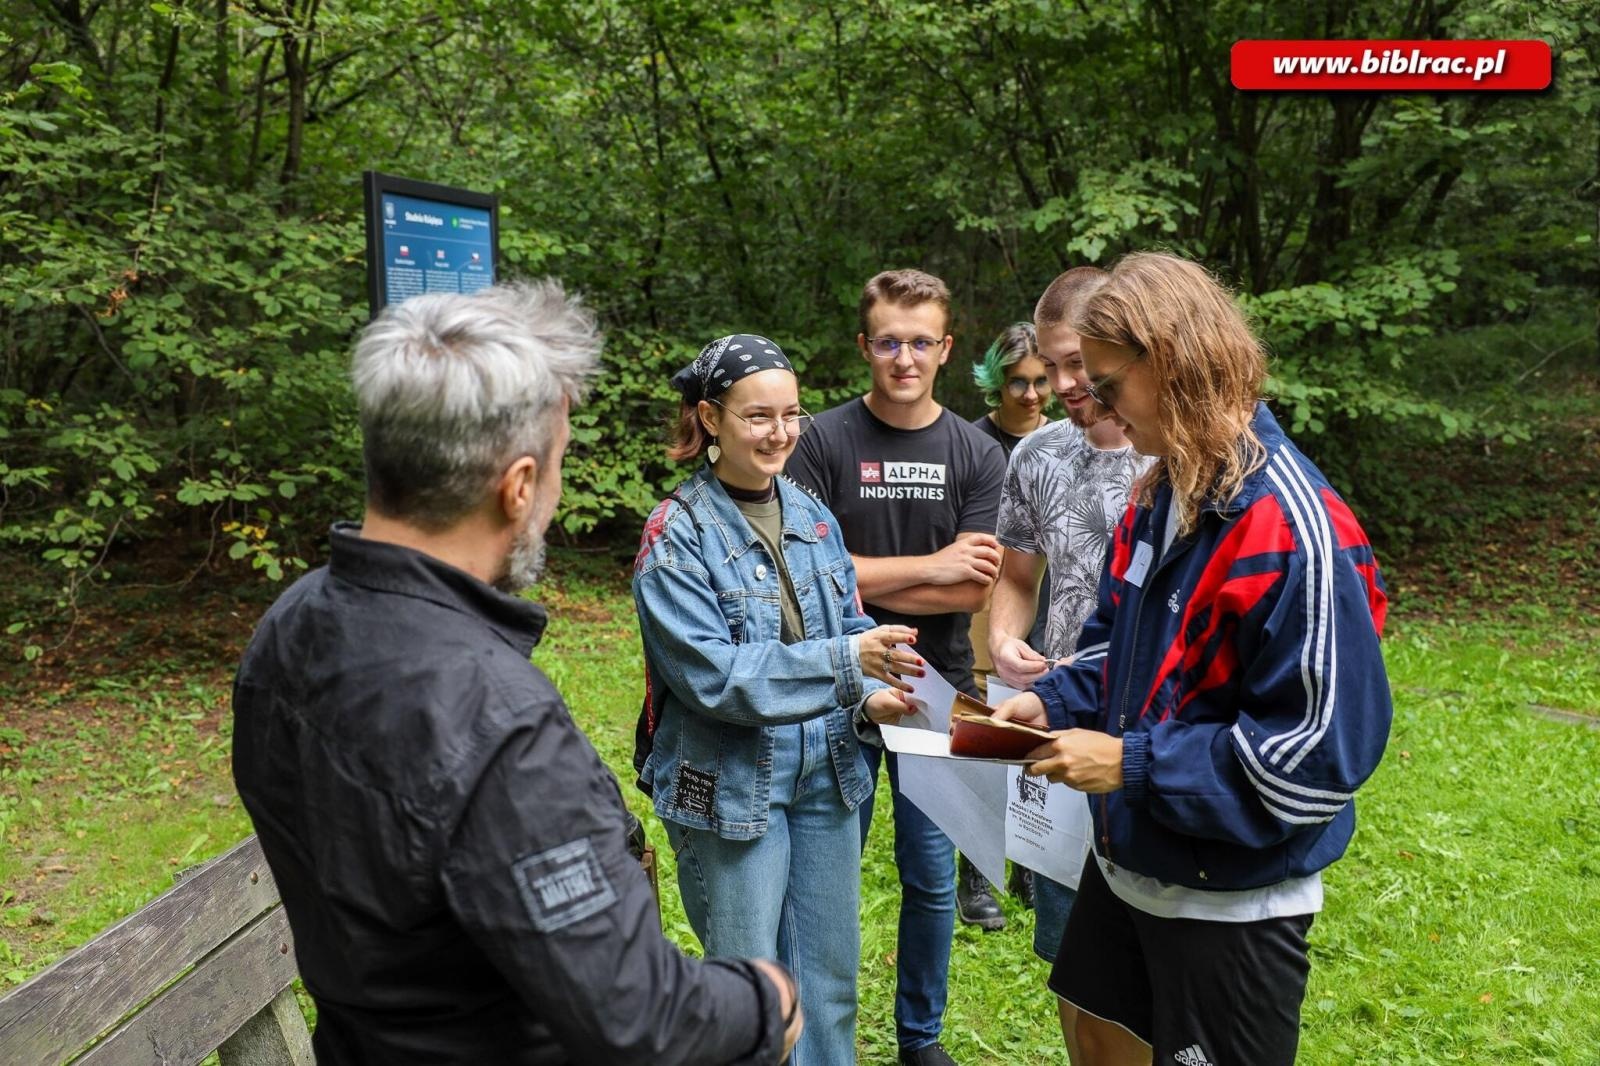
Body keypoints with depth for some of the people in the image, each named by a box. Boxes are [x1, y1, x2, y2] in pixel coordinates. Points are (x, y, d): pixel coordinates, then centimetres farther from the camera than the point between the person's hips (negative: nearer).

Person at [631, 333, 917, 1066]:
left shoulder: (812, 516, 2)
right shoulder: (678, 536, -15)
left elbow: (848, 628, 10)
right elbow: (712, 674, -23)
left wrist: (871, 693, -12)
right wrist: (846, 662, -31)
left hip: (826, 775, 5)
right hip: (731, 787, -5)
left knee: (830, 976, 16)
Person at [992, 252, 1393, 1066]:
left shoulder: (1291, 530, -27)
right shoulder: (1162, 494, 0)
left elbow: (1322, 753, -28)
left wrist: (1132, 763, -25)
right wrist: (1053, 702, -5)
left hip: (1233, 898, -8)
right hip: (1129, 858, 8)